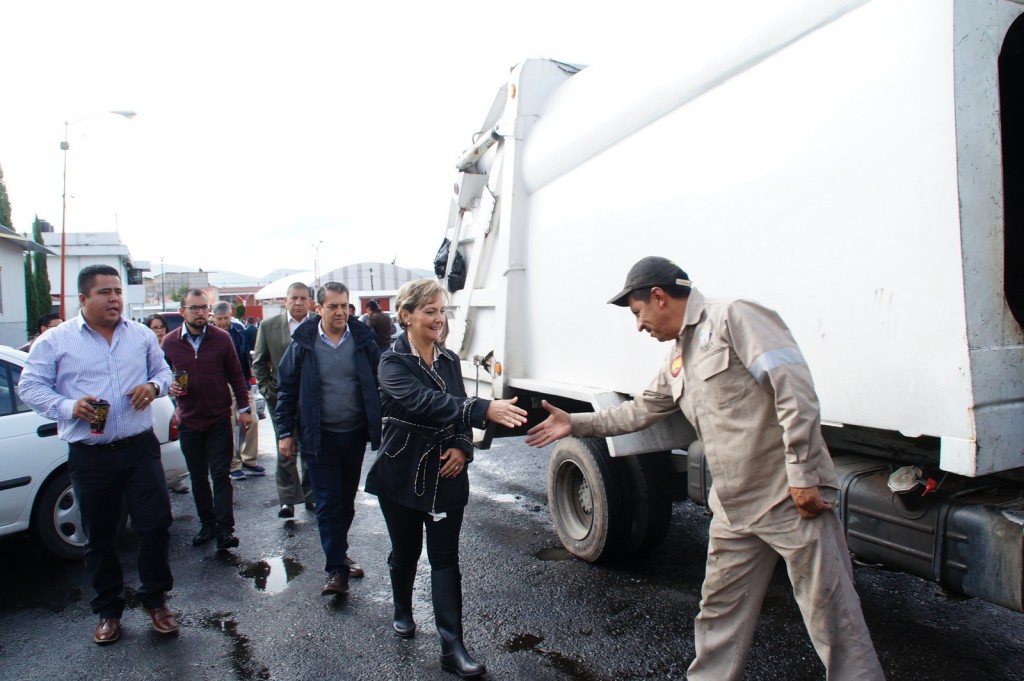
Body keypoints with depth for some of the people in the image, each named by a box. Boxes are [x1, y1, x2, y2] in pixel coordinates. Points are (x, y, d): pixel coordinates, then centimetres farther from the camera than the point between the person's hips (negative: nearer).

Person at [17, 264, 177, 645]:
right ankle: (108, 610, 30)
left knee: (155, 525, 2)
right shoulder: (55, 341, 0)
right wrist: (68, 407, -16)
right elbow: (30, 387, 1)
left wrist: (154, 385, -6)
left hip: (140, 448, 1)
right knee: (99, 538, 12)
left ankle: (155, 599, 23)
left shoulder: (142, 336, 8)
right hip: (89, 455, -1)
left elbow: (163, 371, 17)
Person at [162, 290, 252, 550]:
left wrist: (244, 408, 0)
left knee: (221, 476, -1)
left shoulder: (222, 338, -5)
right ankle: (207, 525, 26)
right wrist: (170, 387, -11)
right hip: (189, 421, 2)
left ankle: (225, 529, 3)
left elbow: (235, 375, 1)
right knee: (198, 478, 13)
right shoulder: (169, 342, -1)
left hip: (219, 420, -2)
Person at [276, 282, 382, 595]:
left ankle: (339, 551, 37)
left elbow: (379, 384, 2)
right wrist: (286, 432, -1)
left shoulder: (363, 340, -2)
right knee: (328, 503, 0)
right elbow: (287, 389, 1)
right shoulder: (303, 343, -5)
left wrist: (382, 426, -2)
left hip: (355, 434, 2)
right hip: (320, 437, -2)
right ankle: (337, 569, 8)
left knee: (347, 498, 17)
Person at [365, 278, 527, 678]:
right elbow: (423, 401, -32)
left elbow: (458, 409, 9)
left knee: (445, 558, 2)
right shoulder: (393, 363, -13)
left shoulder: (449, 360, 4)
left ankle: (452, 648, 7)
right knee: (406, 550, 15)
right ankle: (402, 612, 43)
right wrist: (485, 409, -45)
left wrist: (462, 447, -13)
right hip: (403, 475, -3)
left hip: (447, 475, 3)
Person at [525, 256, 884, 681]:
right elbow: (640, 411, 27)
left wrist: (802, 475, -20)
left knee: (831, 611, 3)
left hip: (792, 499, -8)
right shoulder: (677, 362, 15)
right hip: (734, 509, 8)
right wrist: (576, 424, 25)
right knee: (719, 612, 16)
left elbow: (795, 390, -19)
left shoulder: (732, 318, -11)